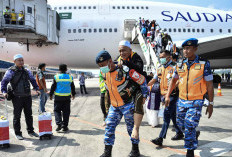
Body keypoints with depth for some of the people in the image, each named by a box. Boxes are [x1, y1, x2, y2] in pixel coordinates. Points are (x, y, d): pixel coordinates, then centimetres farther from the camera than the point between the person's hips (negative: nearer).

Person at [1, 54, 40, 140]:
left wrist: (36, 89, 10)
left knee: (29, 115, 12)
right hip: (17, 97, -4)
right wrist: (4, 92, -20)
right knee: (17, 116, 5)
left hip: (27, 96, 5)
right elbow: (4, 82, -7)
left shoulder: (26, 71, 10)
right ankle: (18, 133, 17)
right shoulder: (10, 71, -5)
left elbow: (33, 80, 19)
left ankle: (30, 131, 25)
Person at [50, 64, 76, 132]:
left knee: (57, 110, 9)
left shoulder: (56, 77, -7)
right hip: (67, 97, 2)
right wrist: (73, 94, 24)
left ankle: (59, 124, -7)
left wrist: (51, 95, 9)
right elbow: (72, 87, 11)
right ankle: (65, 126, 10)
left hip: (58, 97, -2)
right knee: (66, 111, 8)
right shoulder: (70, 77, 1)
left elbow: (53, 87, -3)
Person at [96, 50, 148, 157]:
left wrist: (144, 95, -4)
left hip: (128, 104, -6)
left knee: (131, 127, 7)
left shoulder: (125, 70, -21)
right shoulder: (105, 73, 1)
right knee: (109, 126, 3)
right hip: (114, 106, 6)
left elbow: (142, 80, -11)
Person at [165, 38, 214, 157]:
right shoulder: (180, 65, 2)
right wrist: (167, 96, 7)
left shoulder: (203, 64, -9)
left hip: (196, 102, -5)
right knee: (181, 124, 14)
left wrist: (211, 104, -5)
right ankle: (194, 134, 45)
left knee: (189, 126, -10)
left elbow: (209, 85, -5)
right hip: (182, 100, 5)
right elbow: (173, 80, 14)